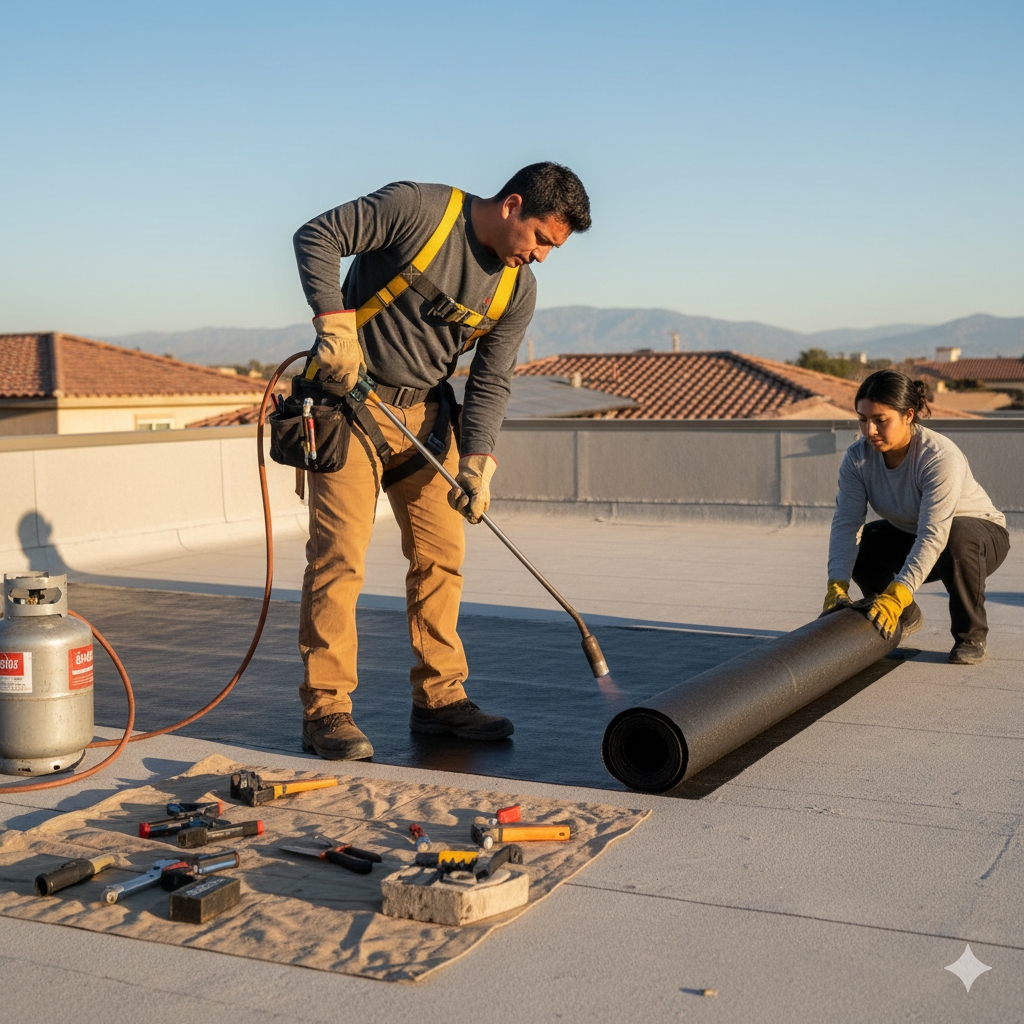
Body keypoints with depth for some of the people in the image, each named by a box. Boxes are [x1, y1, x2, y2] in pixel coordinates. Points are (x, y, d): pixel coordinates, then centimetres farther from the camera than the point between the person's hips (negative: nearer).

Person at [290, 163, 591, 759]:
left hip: (426, 413, 6)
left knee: (442, 553, 5)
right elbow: (317, 236, -13)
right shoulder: (420, 208, -15)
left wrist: (477, 461, -14)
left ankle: (440, 697, 17)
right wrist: (335, 322, -25)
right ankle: (326, 708, -3)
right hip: (348, 402, -6)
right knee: (339, 554, -10)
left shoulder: (518, 289, 1)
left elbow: (491, 382, 0)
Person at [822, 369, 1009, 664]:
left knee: (958, 536, -38)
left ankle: (971, 635, -16)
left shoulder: (941, 457, -34)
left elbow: (933, 535, -42)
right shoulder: (857, 457, -18)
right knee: (859, 546, -19)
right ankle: (906, 618, 8)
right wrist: (837, 584, -40)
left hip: (981, 533, -5)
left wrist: (896, 595, -52)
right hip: (907, 537, 5)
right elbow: (845, 523, -24)